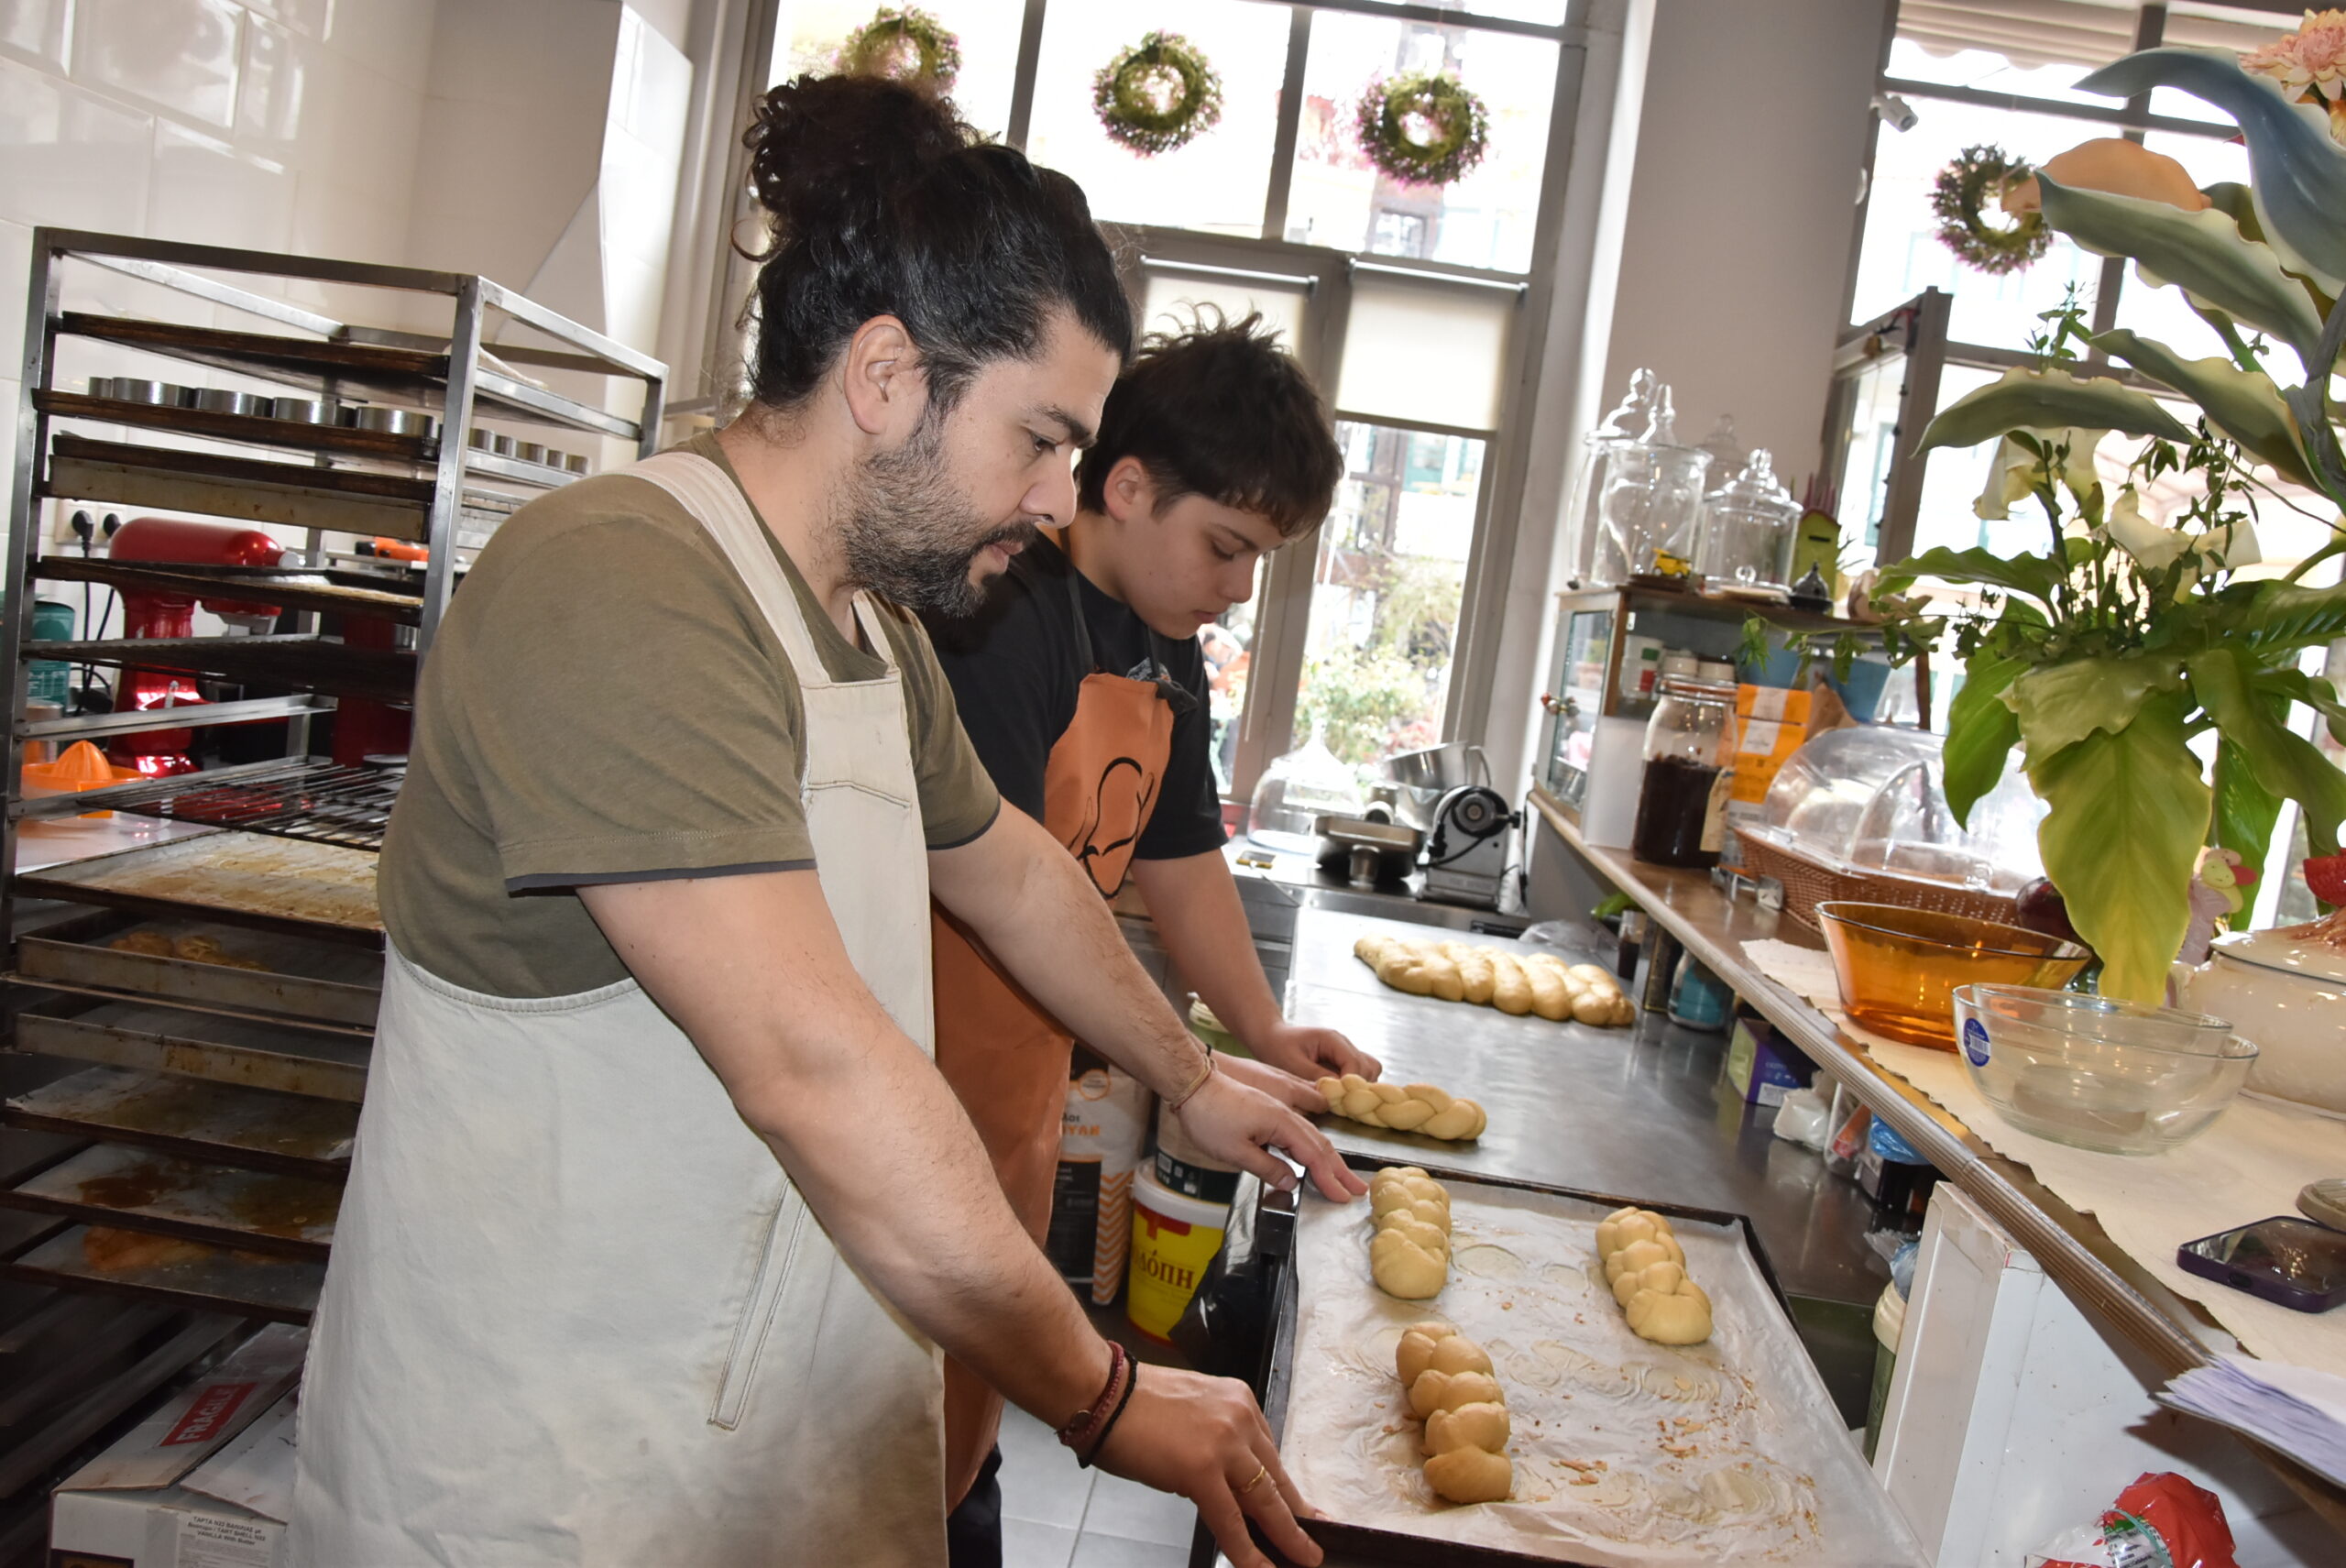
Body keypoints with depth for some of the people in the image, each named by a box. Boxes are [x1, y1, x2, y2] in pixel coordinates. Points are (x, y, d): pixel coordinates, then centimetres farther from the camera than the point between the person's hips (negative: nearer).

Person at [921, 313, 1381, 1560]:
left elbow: (1180, 856, 18)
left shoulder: (1169, 650, 9)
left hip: (1028, 1083, 8)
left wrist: (1263, 1034, 13)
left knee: (974, 1399, 23)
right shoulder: (1002, 613, -21)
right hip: (920, 1092, -8)